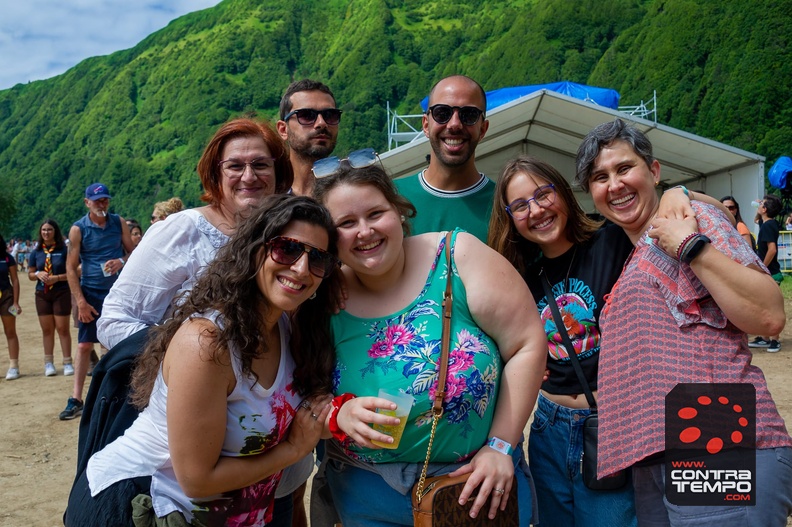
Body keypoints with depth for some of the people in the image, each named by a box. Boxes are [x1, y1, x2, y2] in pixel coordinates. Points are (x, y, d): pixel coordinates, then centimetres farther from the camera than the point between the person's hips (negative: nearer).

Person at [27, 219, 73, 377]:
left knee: (63, 328, -1)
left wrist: (57, 278, -19)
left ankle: (67, 363, 5)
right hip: (42, 294, 4)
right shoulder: (36, 252, 6)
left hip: (61, 293, -4)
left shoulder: (64, 250, -5)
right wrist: (38, 274, -9)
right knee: (47, 329, 9)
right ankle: (48, 363, 18)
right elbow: (30, 274, 12)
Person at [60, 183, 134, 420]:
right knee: (84, 345, -1)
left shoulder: (119, 222, 3)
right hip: (91, 293, -2)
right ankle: (76, 399, 6)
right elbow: (71, 267, -6)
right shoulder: (78, 229, -4)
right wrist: (80, 301, -12)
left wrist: (121, 262, -17)